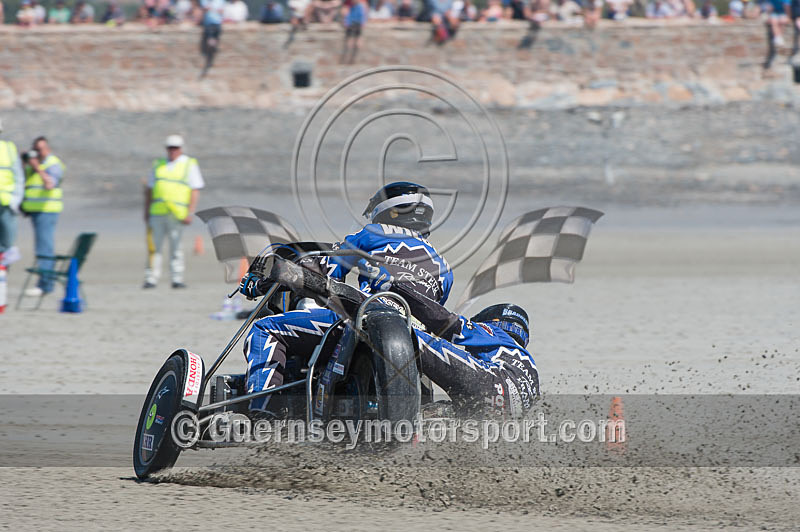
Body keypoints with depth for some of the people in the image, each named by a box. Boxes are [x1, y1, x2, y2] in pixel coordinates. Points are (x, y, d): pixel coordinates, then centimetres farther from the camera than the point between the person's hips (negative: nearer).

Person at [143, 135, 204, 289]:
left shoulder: (190, 165, 6)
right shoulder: (159, 165, 17)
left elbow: (194, 191, 1)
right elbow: (149, 190, 20)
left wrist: (189, 213, -8)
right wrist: (146, 211, 14)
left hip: (177, 213, -3)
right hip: (157, 212, 3)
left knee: (175, 247, -1)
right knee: (154, 246, 0)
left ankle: (177, 279, 4)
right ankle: (151, 279, 2)